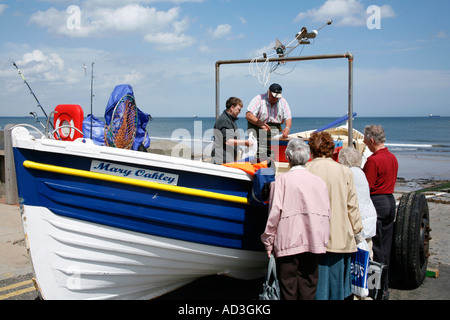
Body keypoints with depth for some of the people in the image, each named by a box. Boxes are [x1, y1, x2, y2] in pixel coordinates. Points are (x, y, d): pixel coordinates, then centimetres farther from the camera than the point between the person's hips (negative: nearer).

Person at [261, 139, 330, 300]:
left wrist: (269, 242, 0)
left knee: (288, 288, 3)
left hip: (289, 241, -3)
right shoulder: (319, 181, 6)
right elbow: (326, 214, 8)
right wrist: (323, 241, 17)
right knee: (308, 287, 9)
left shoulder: (282, 180, -6)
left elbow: (275, 212, -9)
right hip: (313, 242, 4)